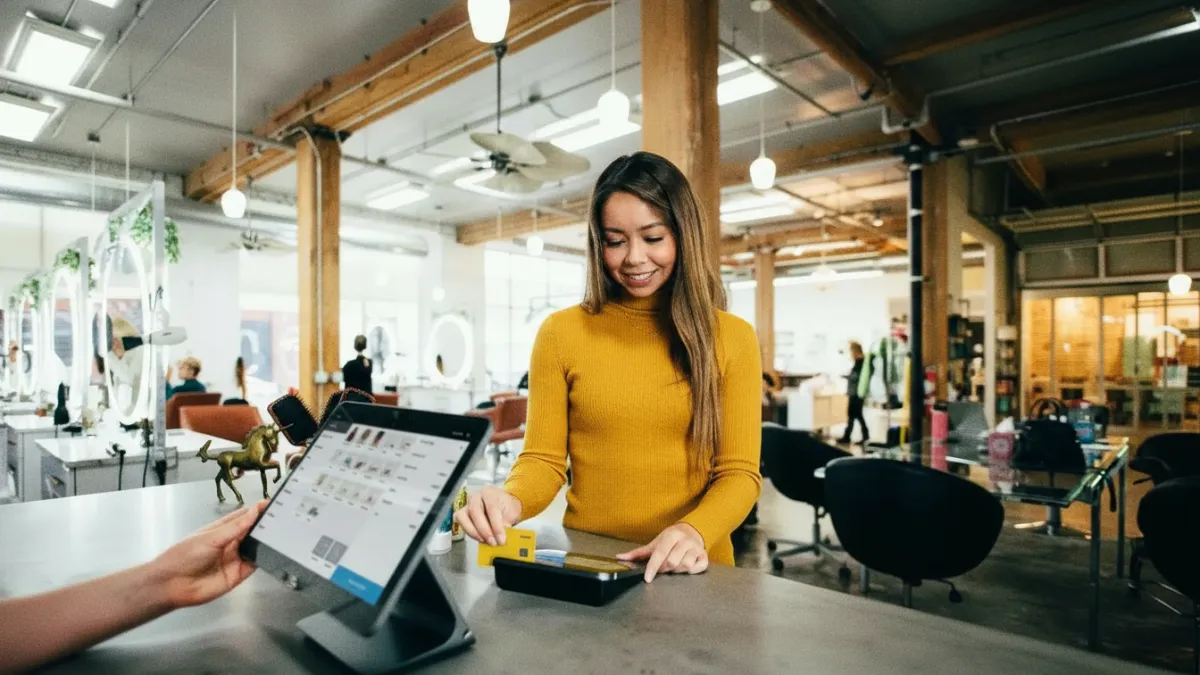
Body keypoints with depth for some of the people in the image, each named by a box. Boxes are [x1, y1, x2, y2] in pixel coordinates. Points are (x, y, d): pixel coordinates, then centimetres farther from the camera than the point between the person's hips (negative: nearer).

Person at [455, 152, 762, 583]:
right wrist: (510, 501, -19)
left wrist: (695, 532, -19)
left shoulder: (732, 337, 1)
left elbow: (739, 472, -1)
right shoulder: (561, 332, 0)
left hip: (691, 570, 0)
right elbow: (544, 461, 1)